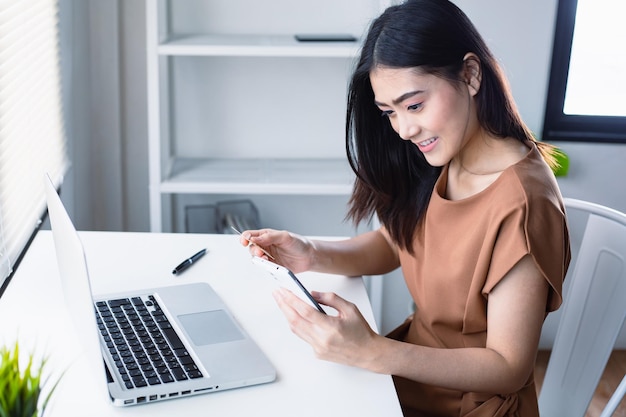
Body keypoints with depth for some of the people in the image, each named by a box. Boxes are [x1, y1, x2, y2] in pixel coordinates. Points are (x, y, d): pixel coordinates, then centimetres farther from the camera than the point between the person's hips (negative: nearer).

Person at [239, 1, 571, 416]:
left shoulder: (520, 204, -27)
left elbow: (509, 368, -23)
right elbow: (390, 244, 7)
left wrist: (372, 352, -34)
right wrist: (313, 255, -14)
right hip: (415, 365, 6)